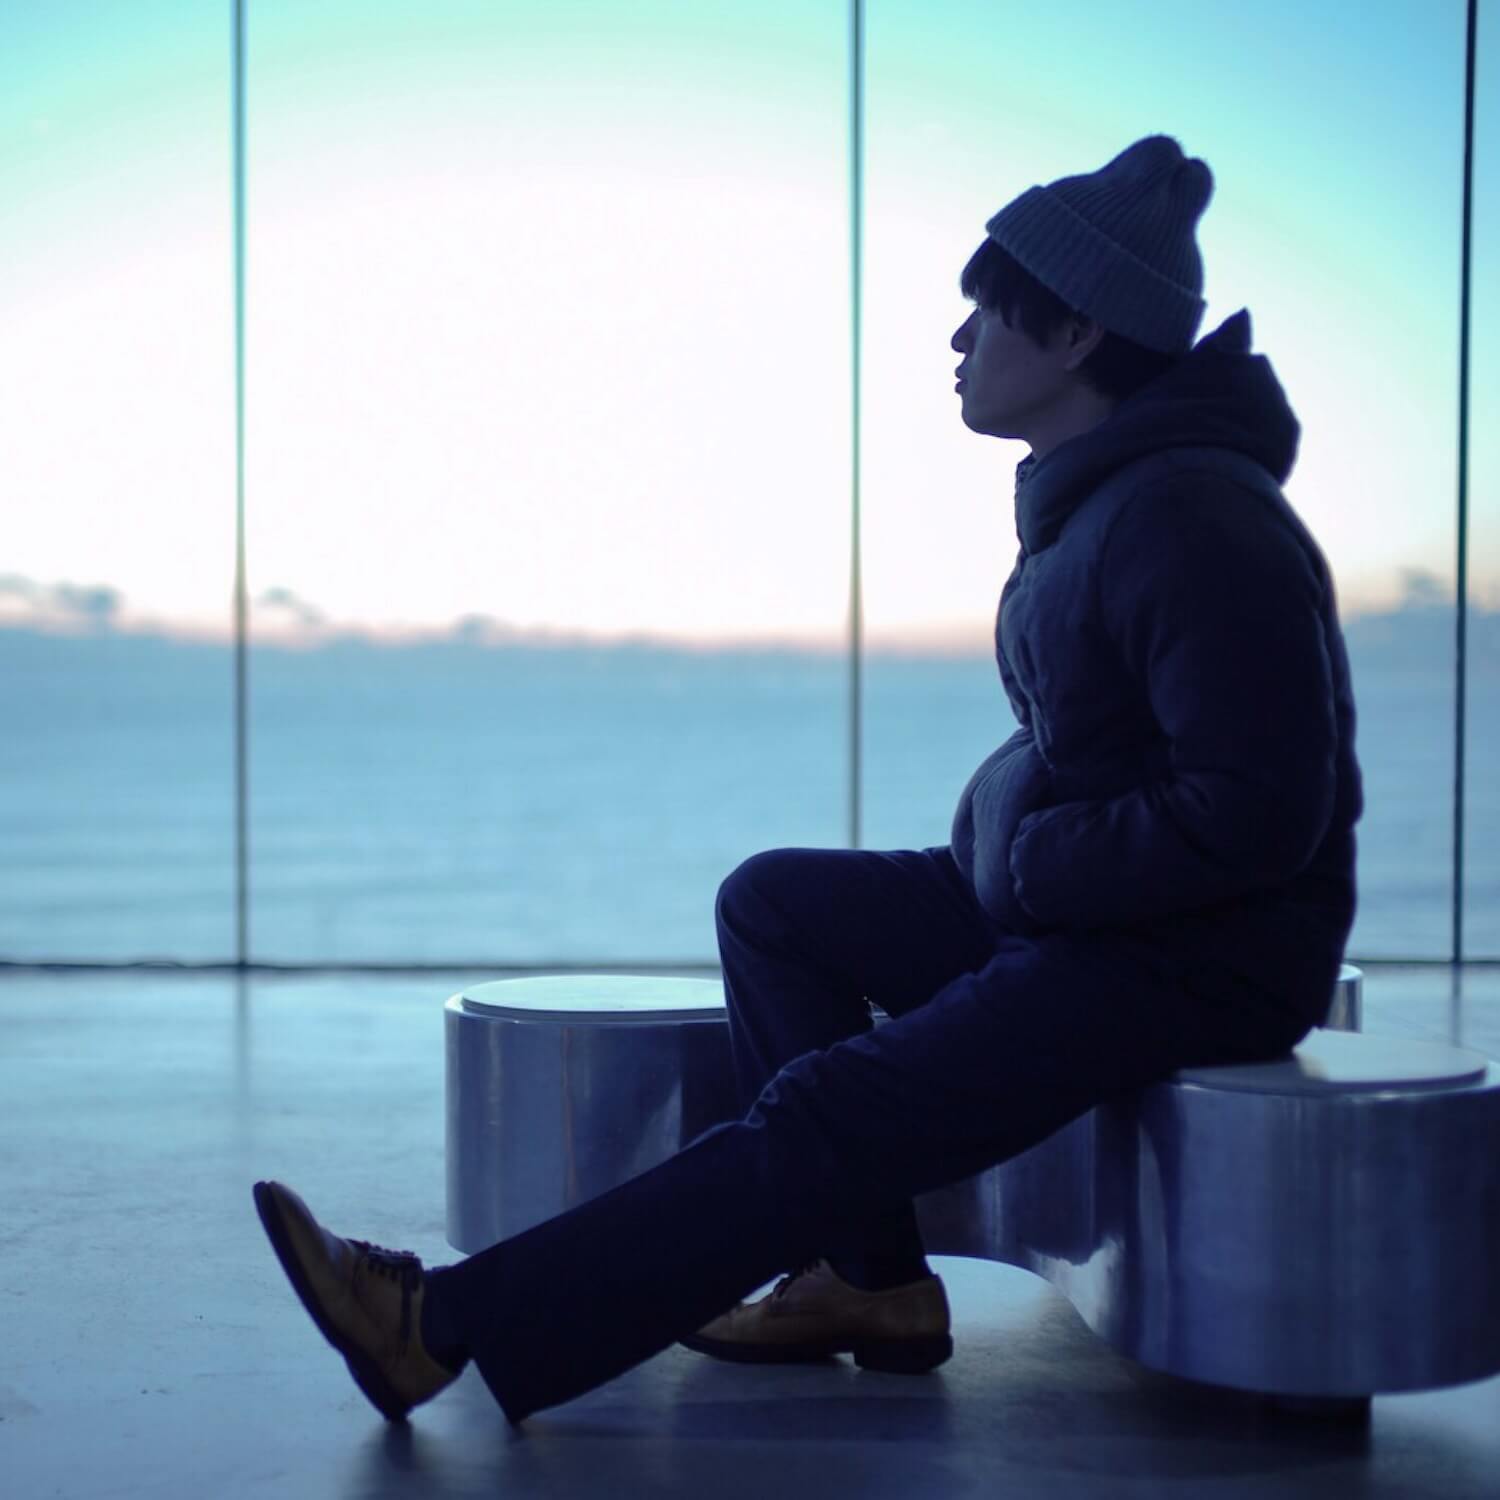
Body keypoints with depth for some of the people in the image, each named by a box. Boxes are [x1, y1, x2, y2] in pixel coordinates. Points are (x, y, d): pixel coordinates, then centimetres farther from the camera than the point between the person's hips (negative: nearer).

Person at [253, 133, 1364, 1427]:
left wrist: (1022, 863, -17)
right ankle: (871, 1284, 5)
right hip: (1075, 903, 10)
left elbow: (1252, 814, -26)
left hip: (1201, 955, -10)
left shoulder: (1191, 522, -21)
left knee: (828, 1113, -18)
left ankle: (449, 1326, -16)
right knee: (774, 902, 7)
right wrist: (1000, 839, 4)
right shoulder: (1095, 493, 11)